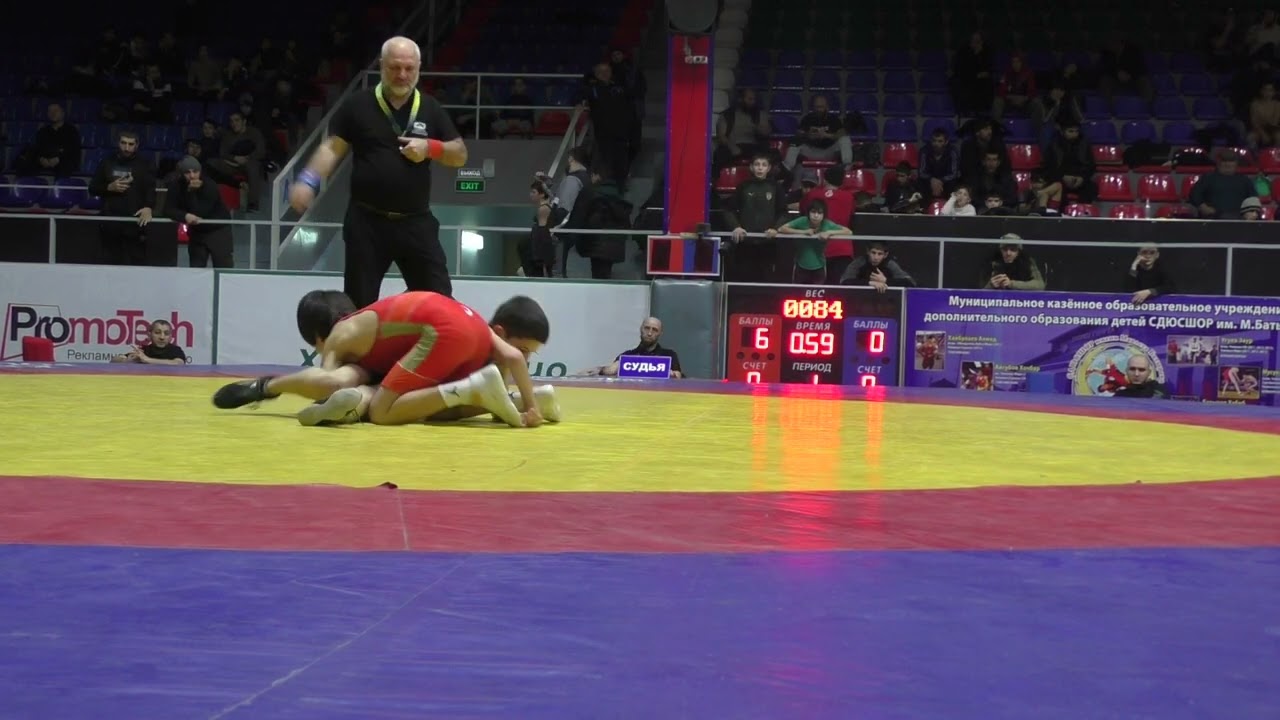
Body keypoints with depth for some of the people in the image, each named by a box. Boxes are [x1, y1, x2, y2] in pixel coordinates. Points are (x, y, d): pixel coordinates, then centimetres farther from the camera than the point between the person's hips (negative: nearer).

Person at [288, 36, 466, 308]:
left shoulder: (430, 108, 7)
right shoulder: (358, 105, 1)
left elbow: (460, 155, 9)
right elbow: (332, 148, 1)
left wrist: (431, 148, -10)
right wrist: (308, 180, -16)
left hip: (416, 222, 1)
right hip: (367, 221, -1)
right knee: (358, 303, 3)